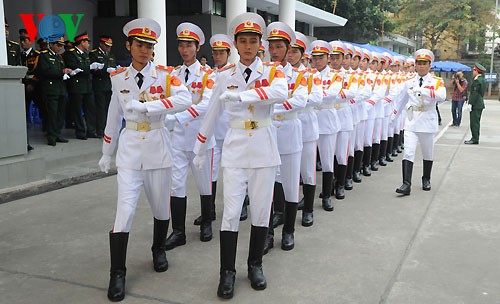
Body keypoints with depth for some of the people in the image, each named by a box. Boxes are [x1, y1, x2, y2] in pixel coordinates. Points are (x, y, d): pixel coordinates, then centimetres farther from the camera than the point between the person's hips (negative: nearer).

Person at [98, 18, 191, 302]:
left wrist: (146, 106, -30)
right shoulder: (118, 78, 4)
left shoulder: (165, 74, -3)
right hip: (129, 151, 1)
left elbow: (184, 99, -23)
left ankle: (159, 250, 39)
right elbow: (114, 118, 12)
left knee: (161, 207, 12)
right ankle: (117, 273, 3)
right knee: (125, 210, -8)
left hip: (158, 149, 0)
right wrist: (106, 154, 17)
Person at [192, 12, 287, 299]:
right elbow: (213, 112, 10)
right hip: (235, 148, 1)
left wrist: (240, 95, -34)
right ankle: (228, 272, 12)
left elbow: (281, 93, -26)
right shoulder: (225, 75, 4)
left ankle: (255, 264, 26)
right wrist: (201, 147, 15)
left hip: (264, 148, 0)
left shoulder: (273, 70, -2)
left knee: (261, 209, 8)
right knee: (231, 211, -2)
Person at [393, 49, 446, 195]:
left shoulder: (436, 81, -1)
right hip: (411, 122, 1)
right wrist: (393, 116, 21)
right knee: (408, 153, -10)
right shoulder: (409, 83, 8)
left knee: (428, 153, 13)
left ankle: (426, 179, 32)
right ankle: (406, 184, -13)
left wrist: (422, 90, -31)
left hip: (427, 122, -1)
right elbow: (402, 101, 19)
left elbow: (442, 96, -21)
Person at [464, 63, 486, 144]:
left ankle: (474, 139, -4)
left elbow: (475, 93, -20)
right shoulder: (482, 80, 15)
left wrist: (470, 104, -19)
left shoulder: (477, 80, -16)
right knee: (476, 122, 14)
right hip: (480, 104, 10)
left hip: (476, 105, -10)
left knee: (474, 123, -6)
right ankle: (475, 138, 19)